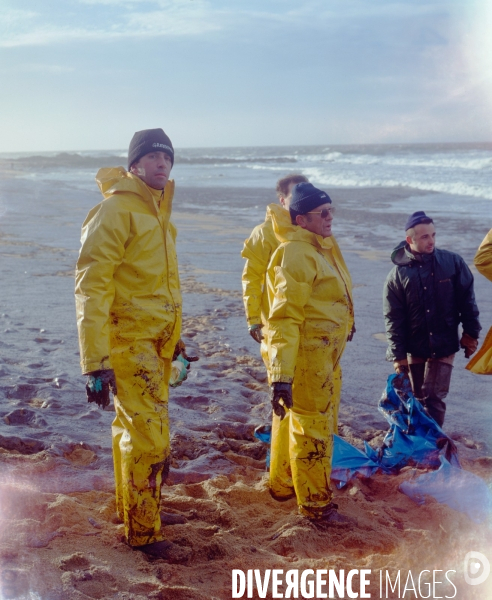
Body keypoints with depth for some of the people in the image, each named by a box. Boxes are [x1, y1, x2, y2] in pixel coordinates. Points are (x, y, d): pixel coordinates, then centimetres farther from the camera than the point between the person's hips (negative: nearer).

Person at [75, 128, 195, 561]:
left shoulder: (157, 212, 12)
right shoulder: (116, 211, -16)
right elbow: (92, 287, -21)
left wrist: (174, 337, 22)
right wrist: (95, 362, -25)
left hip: (156, 342, 9)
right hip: (129, 343, -8)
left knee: (133, 428, 20)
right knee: (150, 436, -5)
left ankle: (129, 505, 35)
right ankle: (143, 533, 9)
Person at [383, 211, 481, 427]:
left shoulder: (452, 262, -5)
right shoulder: (398, 274, -6)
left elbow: (467, 300, 2)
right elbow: (393, 319, -4)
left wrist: (471, 333, 1)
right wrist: (398, 354, -7)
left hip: (444, 346, -1)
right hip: (414, 348, 1)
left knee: (434, 398, -3)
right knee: (417, 398, 12)